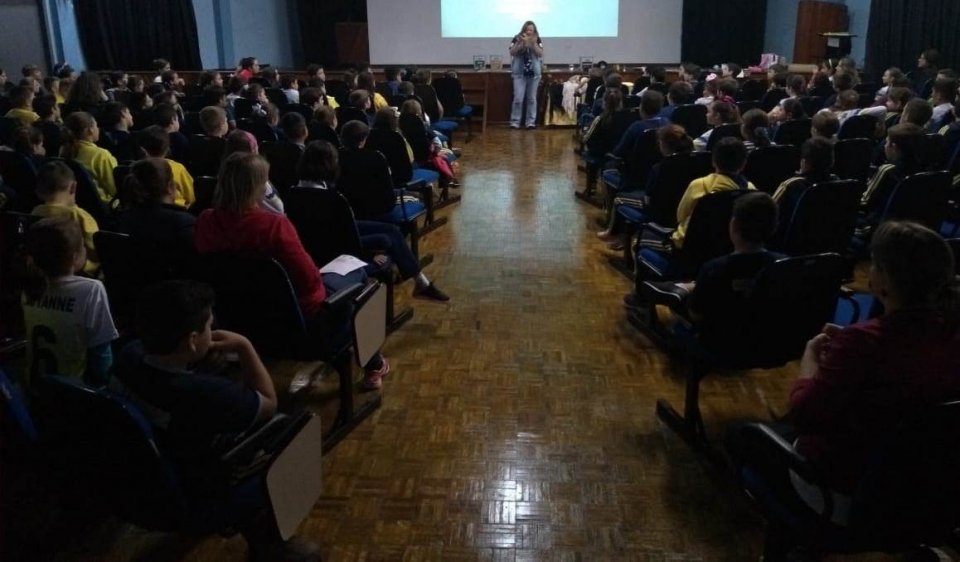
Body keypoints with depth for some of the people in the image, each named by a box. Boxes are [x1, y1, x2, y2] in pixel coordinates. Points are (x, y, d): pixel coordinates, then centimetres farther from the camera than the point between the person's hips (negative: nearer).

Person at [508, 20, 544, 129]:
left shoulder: (537, 40, 5)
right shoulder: (517, 38, 1)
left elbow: (541, 54, -5)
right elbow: (512, 52, -7)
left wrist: (533, 44, -17)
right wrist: (522, 43, -17)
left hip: (534, 73, 2)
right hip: (519, 73, -2)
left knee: (532, 98, 4)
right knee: (518, 98, -8)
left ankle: (531, 122, 9)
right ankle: (515, 122, -1)